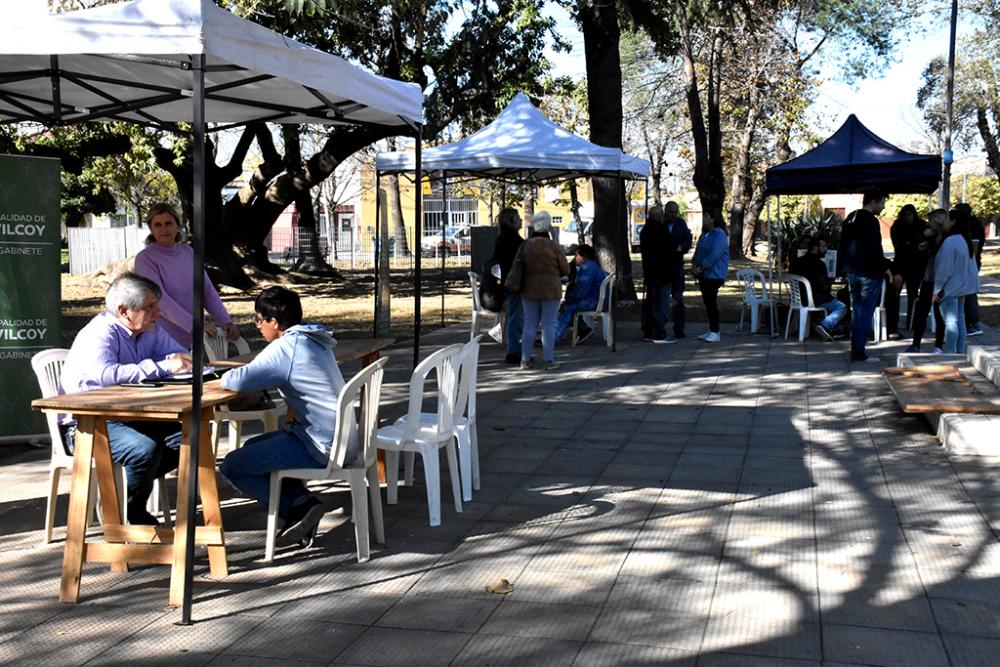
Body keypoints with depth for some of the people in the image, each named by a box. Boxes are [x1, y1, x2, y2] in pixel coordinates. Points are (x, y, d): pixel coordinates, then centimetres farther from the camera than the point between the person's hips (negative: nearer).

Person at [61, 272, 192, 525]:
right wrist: (163, 366, -34)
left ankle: (126, 487, 1)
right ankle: (132, 515, -6)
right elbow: (106, 374, -38)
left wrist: (178, 362, -17)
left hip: (129, 416, 8)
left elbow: (181, 355, 10)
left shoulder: (151, 329, 5)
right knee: (145, 449, -32)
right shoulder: (99, 333, -20)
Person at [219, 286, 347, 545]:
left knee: (232, 466, -2)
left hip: (322, 446, -10)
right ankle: (303, 503, 11)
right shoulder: (313, 341, 12)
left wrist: (226, 378, -2)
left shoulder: (286, 347, -17)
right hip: (339, 438, 10)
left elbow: (239, 381, -25)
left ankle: (298, 507, -2)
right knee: (254, 448, 26)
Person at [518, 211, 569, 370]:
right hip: (550, 289, -3)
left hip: (529, 289, 3)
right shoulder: (554, 246, -10)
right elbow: (565, 270, -3)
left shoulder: (525, 245, -1)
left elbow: (519, 268, 4)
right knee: (549, 324, 1)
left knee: (529, 323, 9)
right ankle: (548, 360, 1)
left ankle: (525, 359, 9)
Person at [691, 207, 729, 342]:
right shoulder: (704, 234, 16)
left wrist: (701, 267, -18)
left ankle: (715, 332, -6)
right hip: (704, 275, 9)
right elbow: (698, 251, 21)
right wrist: (694, 264, 4)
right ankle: (711, 331, 18)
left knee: (711, 302, -10)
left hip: (713, 274, -9)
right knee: (708, 302, 11)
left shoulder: (719, 234, -13)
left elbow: (715, 254, -21)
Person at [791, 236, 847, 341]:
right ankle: (824, 326, -18)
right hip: (814, 300, -9)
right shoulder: (818, 263, -17)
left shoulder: (798, 261, 9)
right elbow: (823, 287, -17)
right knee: (842, 307, -4)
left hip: (800, 298, 9)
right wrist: (829, 293, 6)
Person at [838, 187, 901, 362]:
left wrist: (846, 268, 22)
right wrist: (885, 268, -10)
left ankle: (855, 349, 17)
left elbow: (843, 247, 18)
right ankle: (859, 352, -3)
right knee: (865, 313, -4)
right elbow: (874, 250, -20)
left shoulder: (850, 219, 13)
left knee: (856, 312, 14)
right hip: (869, 274, -9)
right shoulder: (870, 221, -16)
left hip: (852, 273, 9)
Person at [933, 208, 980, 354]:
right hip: (962, 287, 9)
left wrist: (936, 290, -14)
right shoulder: (966, 241, 9)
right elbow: (972, 267, 16)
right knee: (960, 320, 13)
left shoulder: (950, 241, -20)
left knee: (950, 322, -7)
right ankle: (960, 352, 19)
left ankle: (949, 354, -7)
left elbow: (944, 269, -20)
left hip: (950, 288, -9)